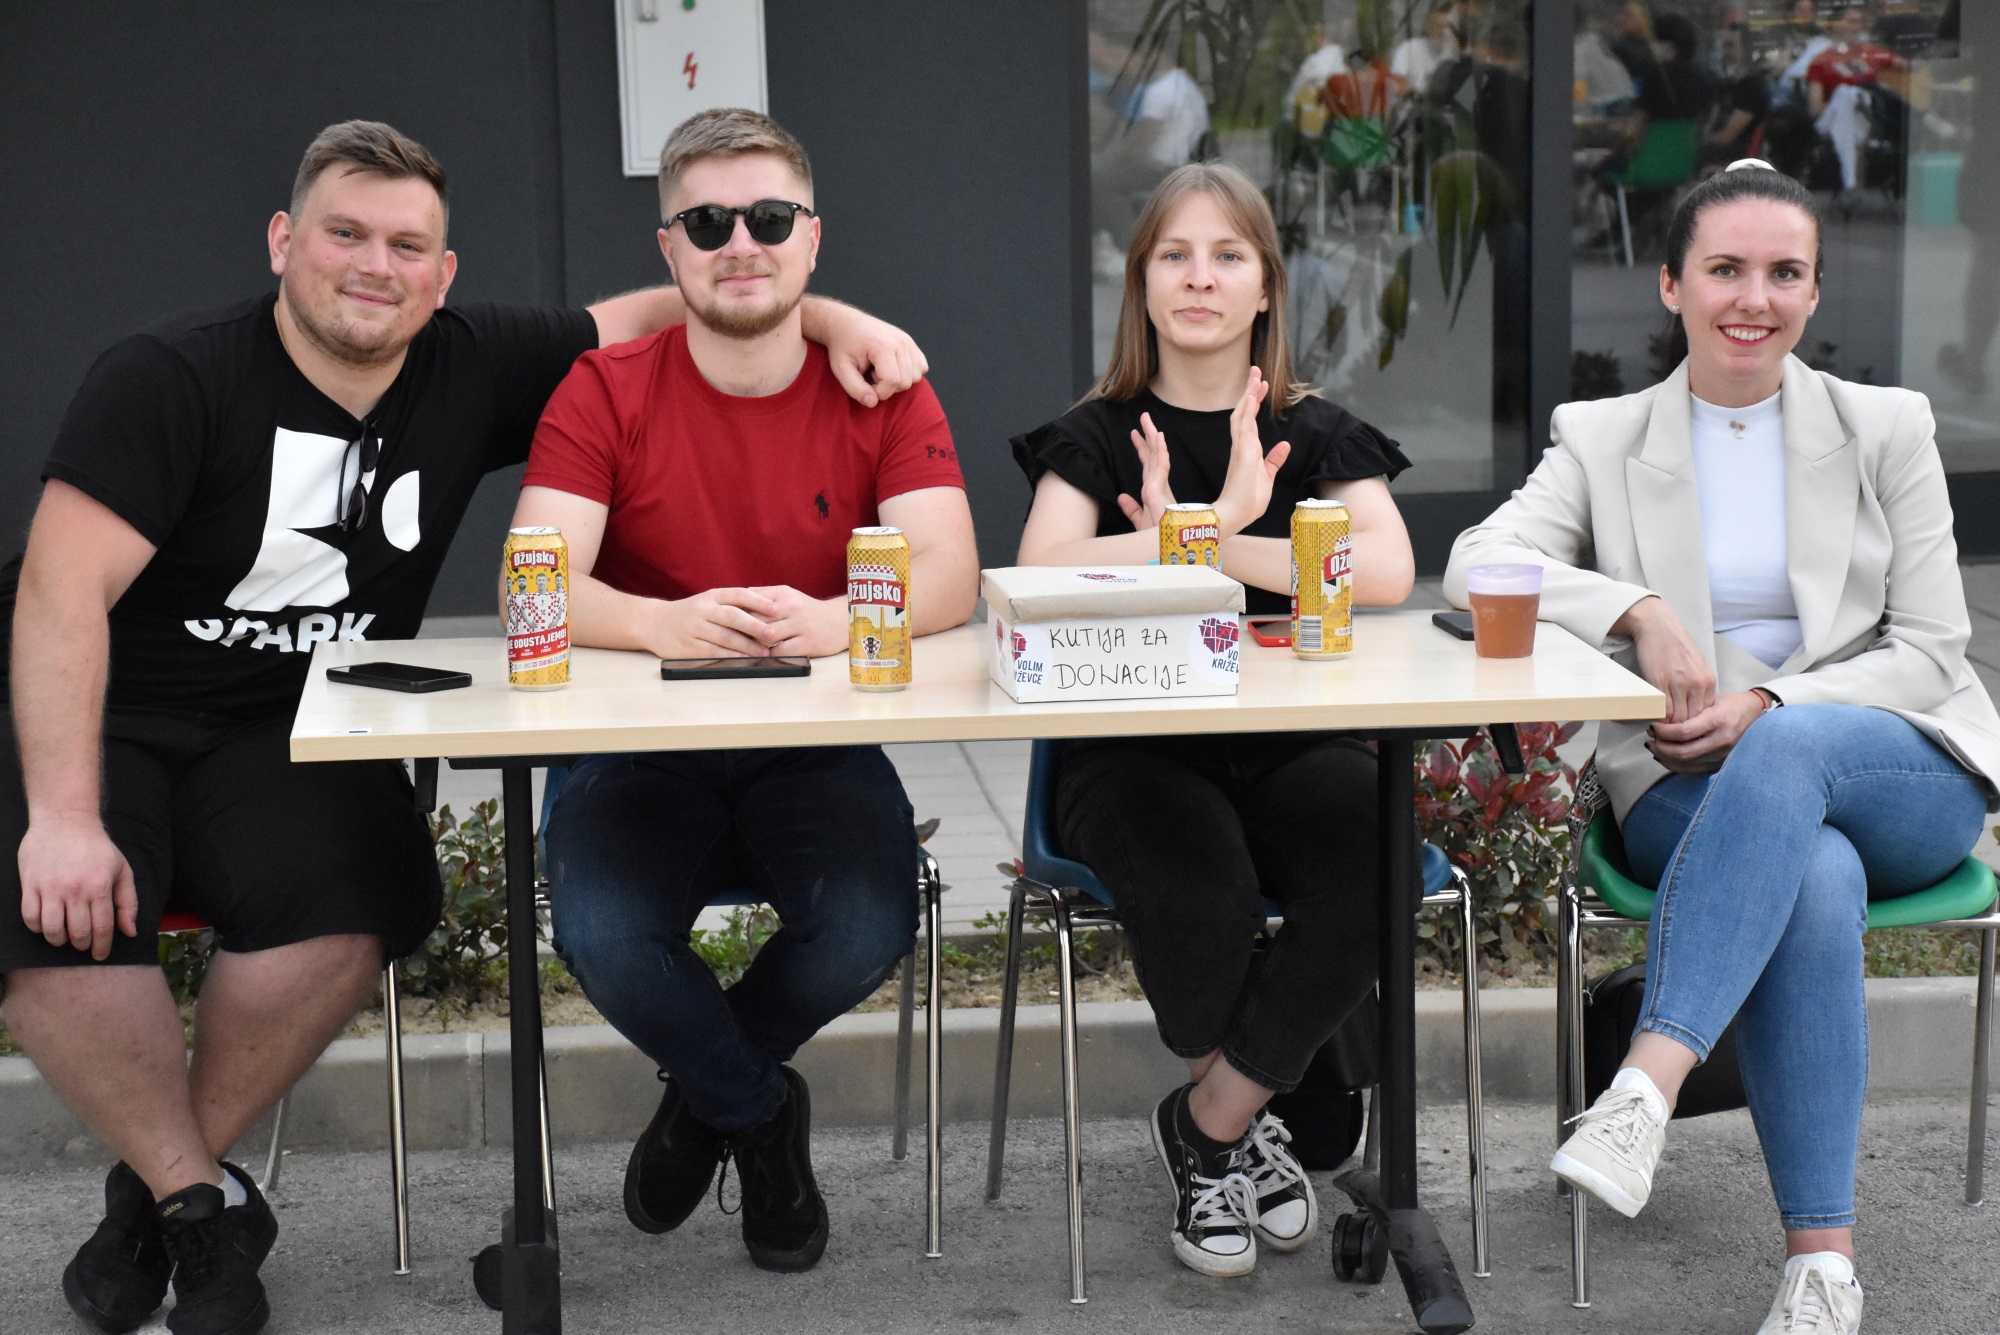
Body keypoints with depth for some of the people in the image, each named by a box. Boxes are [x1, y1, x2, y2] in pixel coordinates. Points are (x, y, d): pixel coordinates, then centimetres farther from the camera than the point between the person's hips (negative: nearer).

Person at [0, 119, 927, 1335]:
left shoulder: (473, 371, 3)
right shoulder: (170, 380, -12)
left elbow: (653, 314, 11)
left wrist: (831, 316, -6)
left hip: (291, 737, 3)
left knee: (356, 898, -29)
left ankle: (162, 1185, -6)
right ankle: (204, 1202, -7)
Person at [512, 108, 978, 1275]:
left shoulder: (883, 390, 0)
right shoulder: (606, 391, -3)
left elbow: (950, 576, -12)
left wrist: (834, 621, -34)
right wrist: (661, 622, -35)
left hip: (820, 749, 1)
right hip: (646, 747, 0)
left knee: (868, 930, -27)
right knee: (605, 939, -28)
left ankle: (708, 1087, 10)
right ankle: (761, 1112, 8)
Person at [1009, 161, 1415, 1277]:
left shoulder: (1317, 434, 11)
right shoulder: (1097, 438, 9)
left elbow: (1386, 573, -9)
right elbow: (1043, 574, -11)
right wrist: (1214, 520, -13)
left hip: (1297, 745, 2)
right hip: (1136, 752, -2)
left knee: (1377, 869, -30)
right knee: (1198, 899, -34)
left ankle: (1210, 1121, -7)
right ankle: (1247, 1113, 0)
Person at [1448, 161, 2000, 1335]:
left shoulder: (1887, 429, 8)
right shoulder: (1603, 440, 9)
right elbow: (1477, 564, -9)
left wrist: (1767, 708, -15)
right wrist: (1639, 609, -25)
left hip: (1903, 779, 0)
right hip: (1694, 795, 0)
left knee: (1790, 752, -37)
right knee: (1816, 883, -36)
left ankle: (1650, 1081, -47)